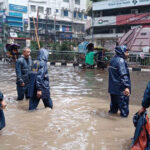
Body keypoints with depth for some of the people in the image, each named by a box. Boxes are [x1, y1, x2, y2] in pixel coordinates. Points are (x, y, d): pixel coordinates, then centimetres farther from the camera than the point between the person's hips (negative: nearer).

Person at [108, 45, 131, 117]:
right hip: (120, 87, -9)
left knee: (114, 100, 22)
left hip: (113, 86, 9)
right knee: (123, 100, 4)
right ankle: (124, 113, 12)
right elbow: (123, 75, -27)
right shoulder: (121, 61, -20)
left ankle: (113, 110, 34)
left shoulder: (113, 60, 9)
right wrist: (126, 86, -30)